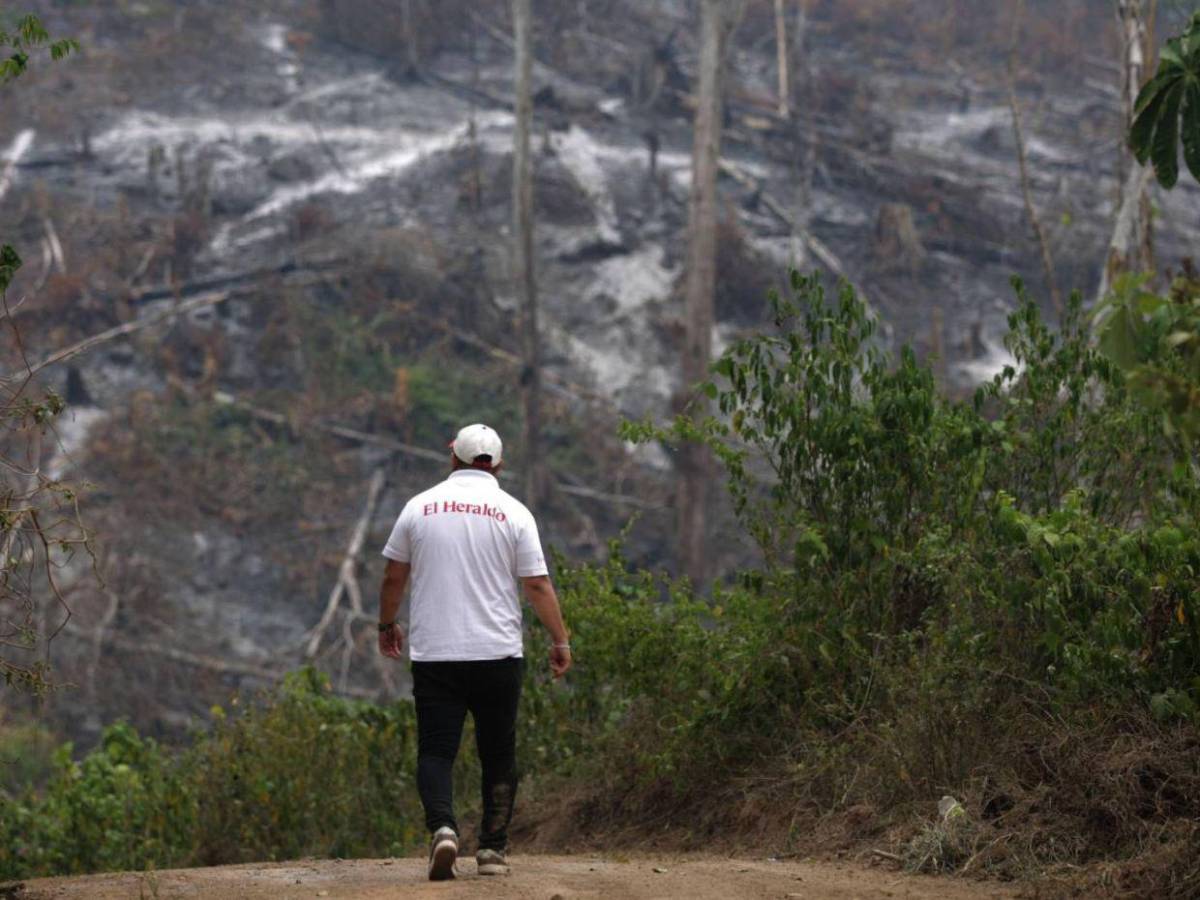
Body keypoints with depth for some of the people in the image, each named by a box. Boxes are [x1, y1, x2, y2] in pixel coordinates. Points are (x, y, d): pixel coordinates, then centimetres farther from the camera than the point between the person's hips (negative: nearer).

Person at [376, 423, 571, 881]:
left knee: (436, 751, 1)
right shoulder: (513, 513, 0)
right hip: (497, 654, 0)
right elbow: (538, 585, -2)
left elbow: (394, 577, 10)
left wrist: (387, 625, 26)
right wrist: (560, 641, 6)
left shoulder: (420, 507, 4)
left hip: (433, 654, 0)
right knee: (498, 754, 10)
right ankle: (493, 849, 10)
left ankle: (442, 828, -23)